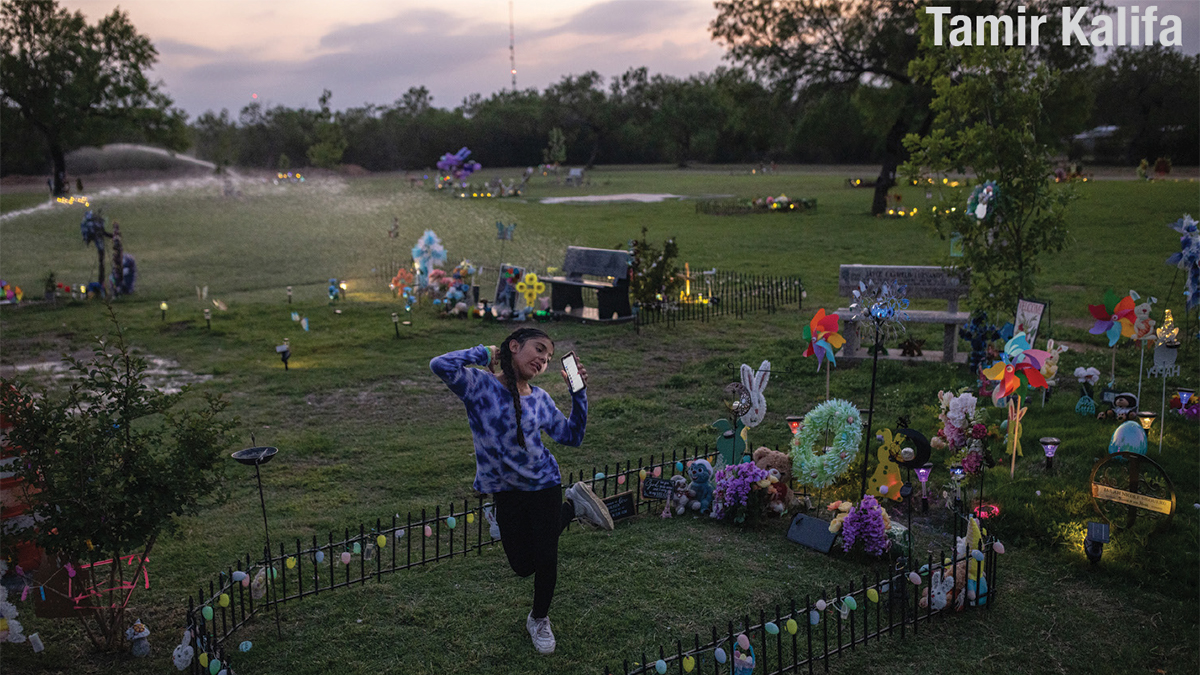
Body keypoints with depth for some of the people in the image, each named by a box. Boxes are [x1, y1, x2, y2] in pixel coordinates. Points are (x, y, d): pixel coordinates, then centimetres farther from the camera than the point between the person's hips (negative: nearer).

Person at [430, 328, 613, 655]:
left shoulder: (540, 400, -2)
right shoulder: (481, 385, -13)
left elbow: (572, 436, 6)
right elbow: (441, 365, -30)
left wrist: (579, 392, -4)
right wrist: (485, 353, -18)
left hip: (543, 484, 1)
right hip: (506, 492, -1)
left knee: (545, 560, 1)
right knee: (522, 565, 12)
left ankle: (539, 619, 32)